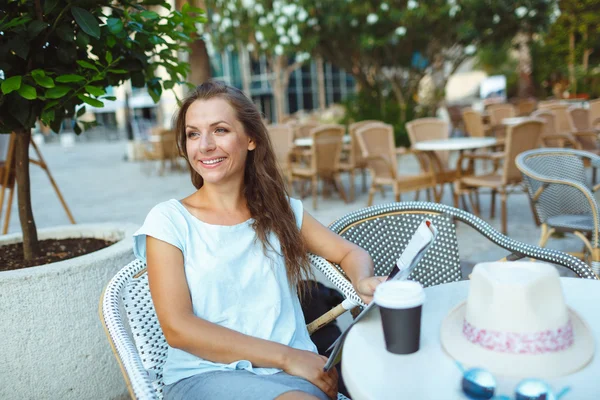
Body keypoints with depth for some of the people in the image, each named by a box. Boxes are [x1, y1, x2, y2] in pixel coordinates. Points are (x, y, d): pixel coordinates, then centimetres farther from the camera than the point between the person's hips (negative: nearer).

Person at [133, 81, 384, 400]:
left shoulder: (282, 210, 10)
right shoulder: (168, 220, -1)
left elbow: (350, 253, 18)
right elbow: (177, 328, -8)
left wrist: (363, 281, -8)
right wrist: (285, 356, -16)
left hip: (295, 370, 5)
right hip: (204, 374, -4)